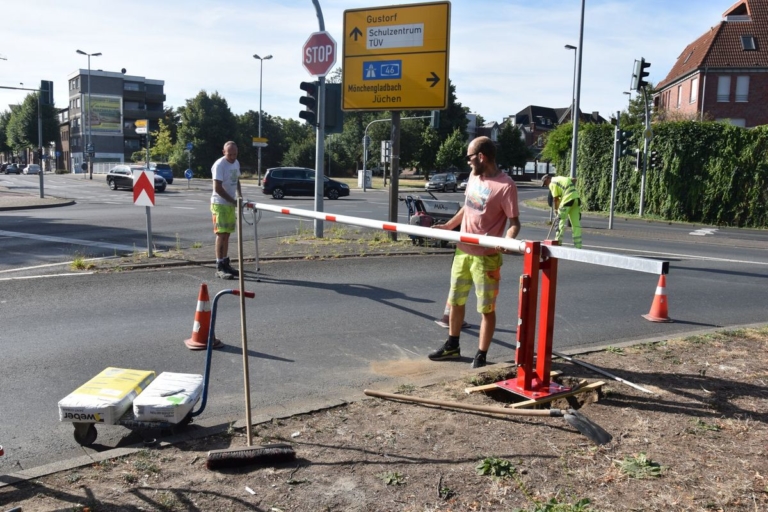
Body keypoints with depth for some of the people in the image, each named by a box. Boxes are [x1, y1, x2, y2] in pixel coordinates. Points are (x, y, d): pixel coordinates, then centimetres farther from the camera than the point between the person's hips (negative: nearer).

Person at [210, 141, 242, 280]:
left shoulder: (236, 163, 9)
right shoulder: (219, 165, -16)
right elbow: (217, 187, -20)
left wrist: (240, 195, 8)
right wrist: (233, 201, -20)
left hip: (231, 204, 7)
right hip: (220, 204, -7)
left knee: (227, 234, 12)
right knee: (221, 234, -9)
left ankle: (225, 264, 20)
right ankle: (219, 268, -7)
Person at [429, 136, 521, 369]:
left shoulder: (505, 186, -17)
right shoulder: (474, 177, 7)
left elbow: (514, 221, -18)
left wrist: (507, 241, -36)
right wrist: (448, 226, 22)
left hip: (486, 257, -8)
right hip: (462, 251, 8)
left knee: (486, 309, 3)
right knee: (455, 301, 19)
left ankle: (481, 356, 15)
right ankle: (452, 346, 35)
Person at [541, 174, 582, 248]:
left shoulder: (552, 183, 0)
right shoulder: (561, 178, 23)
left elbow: (556, 199, 0)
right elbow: (574, 179, 18)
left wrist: (556, 210, 10)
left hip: (568, 198, -7)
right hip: (576, 198, 7)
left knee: (561, 220, 3)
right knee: (576, 223, 6)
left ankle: (558, 242, 3)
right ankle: (578, 246, 5)